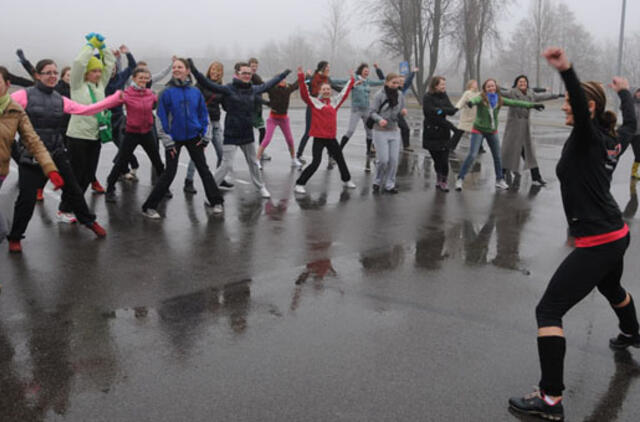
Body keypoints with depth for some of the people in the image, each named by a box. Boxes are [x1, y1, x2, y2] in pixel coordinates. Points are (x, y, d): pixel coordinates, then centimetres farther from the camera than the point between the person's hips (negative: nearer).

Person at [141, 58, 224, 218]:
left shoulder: (195, 92, -1)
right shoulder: (167, 92, -9)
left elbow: (204, 115, 7)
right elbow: (161, 118, -7)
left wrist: (205, 136, 0)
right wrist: (167, 141, -11)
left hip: (193, 137, 3)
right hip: (174, 138, -3)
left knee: (204, 169, 9)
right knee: (169, 173, -2)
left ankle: (216, 202, 21)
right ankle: (150, 207, 8)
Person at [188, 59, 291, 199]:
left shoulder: (254, 89, 3)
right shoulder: (228, 89, -13)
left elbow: (268, 85, 20)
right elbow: (207, 83, -22)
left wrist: (284, 74, 31)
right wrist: (193, 69, -34)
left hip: (248, 134, 5)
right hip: (231, 135, -5)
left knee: (253, 163, 20)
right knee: (226, 165, -8)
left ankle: (261, 187, 38)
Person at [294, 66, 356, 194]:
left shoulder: (334, 101, 9)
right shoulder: (314, 101, -5)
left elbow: (344, 93, 23)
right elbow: (304, 93, -19)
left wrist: (351, 81, 31)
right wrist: (301, 78, -28)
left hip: (331, 137, 6)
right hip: (319, 137, -6)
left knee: (340, 159, 19)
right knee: (316, 162, -12)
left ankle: (347, 180, 40)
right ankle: (299, 185, -5)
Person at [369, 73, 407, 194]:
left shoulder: (400, 95, 4)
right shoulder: (379, 95, -10)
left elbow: (399, 114, 11)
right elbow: (372, 112, -10)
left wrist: (402, 113, -12)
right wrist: (379, 119, -29)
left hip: (394, 131, 4)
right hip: (380, 131, -4)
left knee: (394, 160, 1)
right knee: (383, 160, -7)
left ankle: (389, 185, 14)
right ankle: (377, 182, 16)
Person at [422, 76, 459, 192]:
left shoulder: (444, 96, 9)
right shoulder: (428, 97, -7)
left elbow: (451, 111, -2)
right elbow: (432, 115, -15)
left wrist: (442, 110, -23)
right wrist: (450, 126, -17)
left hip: (443, 133, 3)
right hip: (431, 134, -3)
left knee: (444, 160, -4)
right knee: (437, 160, 4)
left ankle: (444, 182, 7)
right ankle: (439, 180, 21)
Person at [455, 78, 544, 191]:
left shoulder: (500, 100, -1)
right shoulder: (481, 98, -14)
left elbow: (515, 103, 1)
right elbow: (475, 100, -37)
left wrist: (532, 105, -1)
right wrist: (470, 102, -62)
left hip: (492, 131, 5)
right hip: (478, 130, -5)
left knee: (497, 156, 10)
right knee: (472, 155, -13)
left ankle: (499, 180, 25)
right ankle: (459, 179, -5)